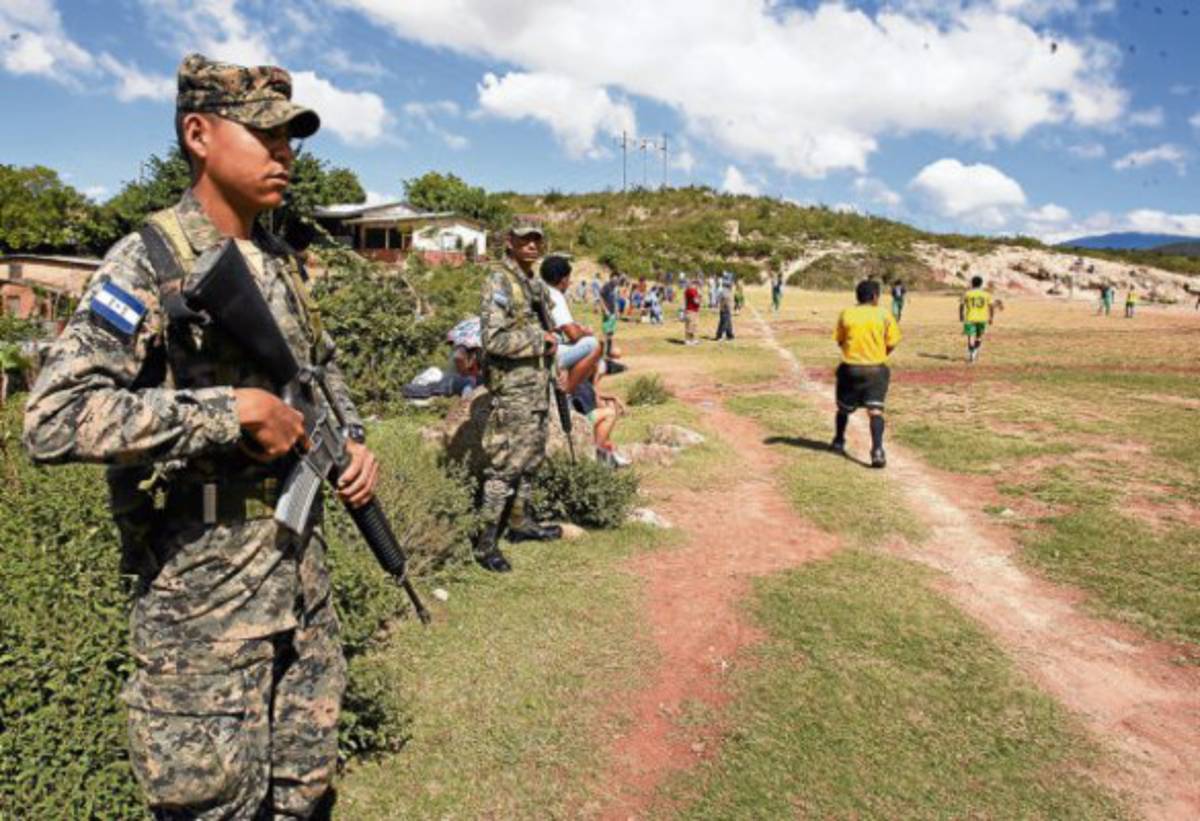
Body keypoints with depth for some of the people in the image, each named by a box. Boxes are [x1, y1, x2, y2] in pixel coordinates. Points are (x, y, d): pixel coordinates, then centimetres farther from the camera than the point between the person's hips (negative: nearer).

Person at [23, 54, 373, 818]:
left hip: (302, 558, 6)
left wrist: (353, 441, 4)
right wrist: (236, 410, -24)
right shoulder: (147, 263, -13)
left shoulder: (284, 261, 7)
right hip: (202, 576, -6)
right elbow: (53, 419, -24)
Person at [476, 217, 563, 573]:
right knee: (505, 465, -7)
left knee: (531, 459, 16)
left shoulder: (536, 284, 14)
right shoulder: (499, 282, -14)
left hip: (539, 386, 9)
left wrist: (551, 340, 8)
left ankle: (520, 523, 30)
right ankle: (486, 542, 1)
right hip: (513, 388, -9)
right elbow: (494, 339, -23)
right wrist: (539, 341, -15)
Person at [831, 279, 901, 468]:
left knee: (844, 408, 19)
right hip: (876, 369, -2)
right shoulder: (884, 316, -4)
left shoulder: (846, 314, -1)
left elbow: (840, 341, 6)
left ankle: (838, 442, 37)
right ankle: (877, 450, -22)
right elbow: (891, 344, -2)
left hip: (850, 368, 2)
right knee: (875, 410, -7)